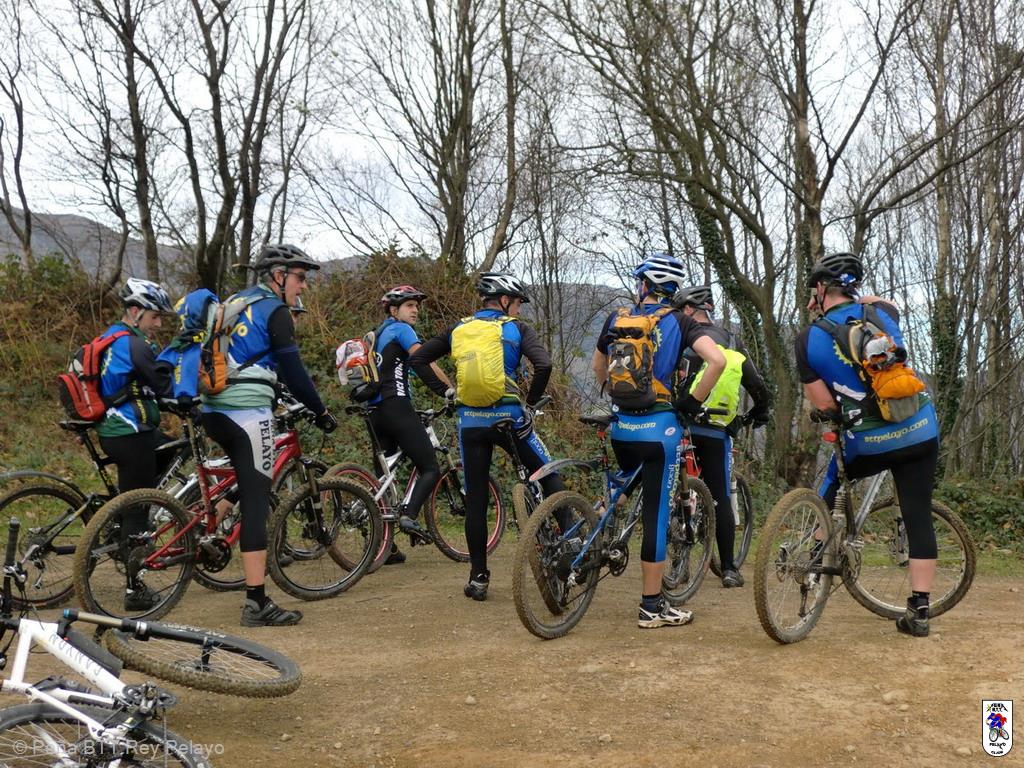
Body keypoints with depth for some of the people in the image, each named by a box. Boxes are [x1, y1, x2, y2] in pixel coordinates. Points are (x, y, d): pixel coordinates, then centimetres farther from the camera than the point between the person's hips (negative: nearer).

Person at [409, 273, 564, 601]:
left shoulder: (459, 329, 12)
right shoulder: (516, 328, 1)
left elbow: (417, 359, 10)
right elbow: (543, 365, -15)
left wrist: (445, 391, 12)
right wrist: (530, 403, -2)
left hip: (470, 420, 3)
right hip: (507, 417, -3)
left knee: (475, 500, 8)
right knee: (550, 476, 14)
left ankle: (478, 577, 10)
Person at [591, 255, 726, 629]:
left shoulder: (616, 319, 6)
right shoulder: (678, 322, -3)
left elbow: (598, 367, 20)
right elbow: (717, 360, -18)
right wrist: (694, 401, -5)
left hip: (620, 424, 4)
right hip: (659, 426, -3)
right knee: (656, 513, 1)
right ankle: (651, 606, 6)